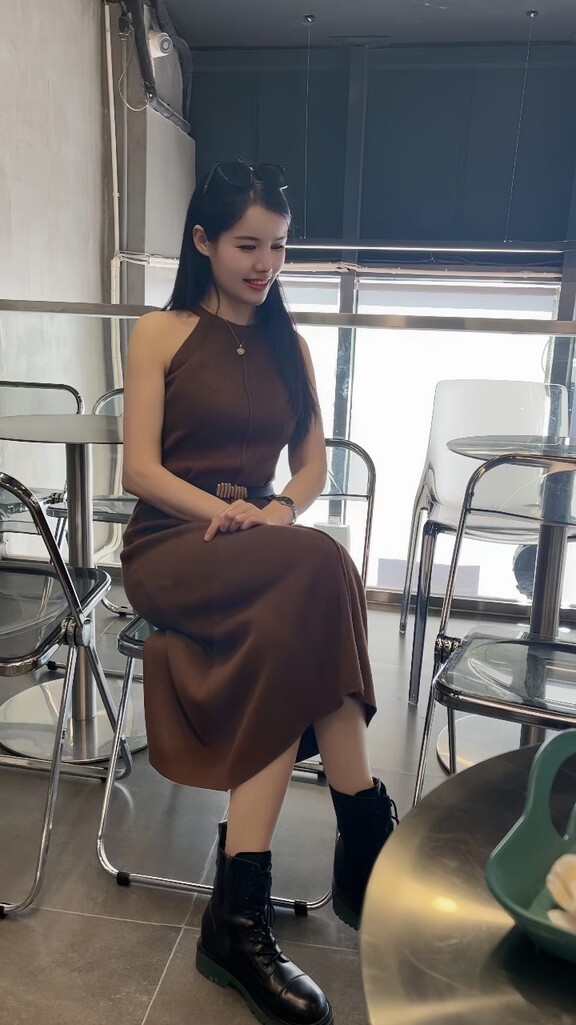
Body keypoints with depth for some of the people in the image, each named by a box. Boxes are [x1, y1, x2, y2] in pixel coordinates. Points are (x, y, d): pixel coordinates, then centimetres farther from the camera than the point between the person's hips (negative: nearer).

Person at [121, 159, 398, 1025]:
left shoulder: (288, 344, 19)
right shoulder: (160, 334, 6)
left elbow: (313, 465, 14)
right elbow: (140, 470, -4)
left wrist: (279, 511, -10)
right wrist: (222, 510, -21)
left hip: (263, 554, 4)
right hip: (170, 548, -4)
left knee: (289, 635, -33)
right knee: (319, 569, -35)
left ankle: (240, 917, -26)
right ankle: (369, 841, -26)